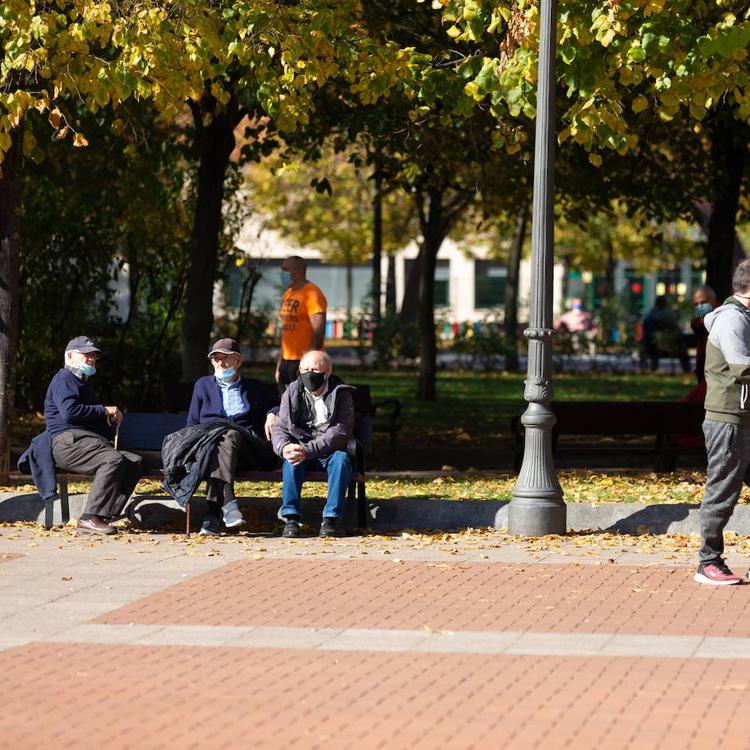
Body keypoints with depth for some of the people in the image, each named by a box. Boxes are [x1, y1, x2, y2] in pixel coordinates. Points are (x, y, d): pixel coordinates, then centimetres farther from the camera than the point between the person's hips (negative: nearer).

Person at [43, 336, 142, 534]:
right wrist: (104, 410, -8)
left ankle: (105, 516, -21)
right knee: (114, 459, -33)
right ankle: (89, 518, -35)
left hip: (93, 441, 10)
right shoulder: (63, 379, 1)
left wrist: (111, 417, 17)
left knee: (135, 461, -13)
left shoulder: (84, 383, 33)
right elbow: (69, 412, -17)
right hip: (68, 442, -10)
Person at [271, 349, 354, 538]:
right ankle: (291, 518, -32)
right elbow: (279, 427, 2)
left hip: (330, 452, -1)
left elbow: (341, 431, -16)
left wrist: (308, 450, -28)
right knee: (292, 460, -31)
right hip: (300, 449, 1)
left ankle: (331, 518, -32)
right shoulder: (292, 393, 6)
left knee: (341, 459, -33)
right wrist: (284, 448, -24)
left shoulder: (341, 394, -4)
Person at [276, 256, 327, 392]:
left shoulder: (312, 294, -12)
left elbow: (318, 331, -18)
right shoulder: (287, 294, 16)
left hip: (303, 361, -9)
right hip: (287, 360, 9)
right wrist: (280, 362, 19)